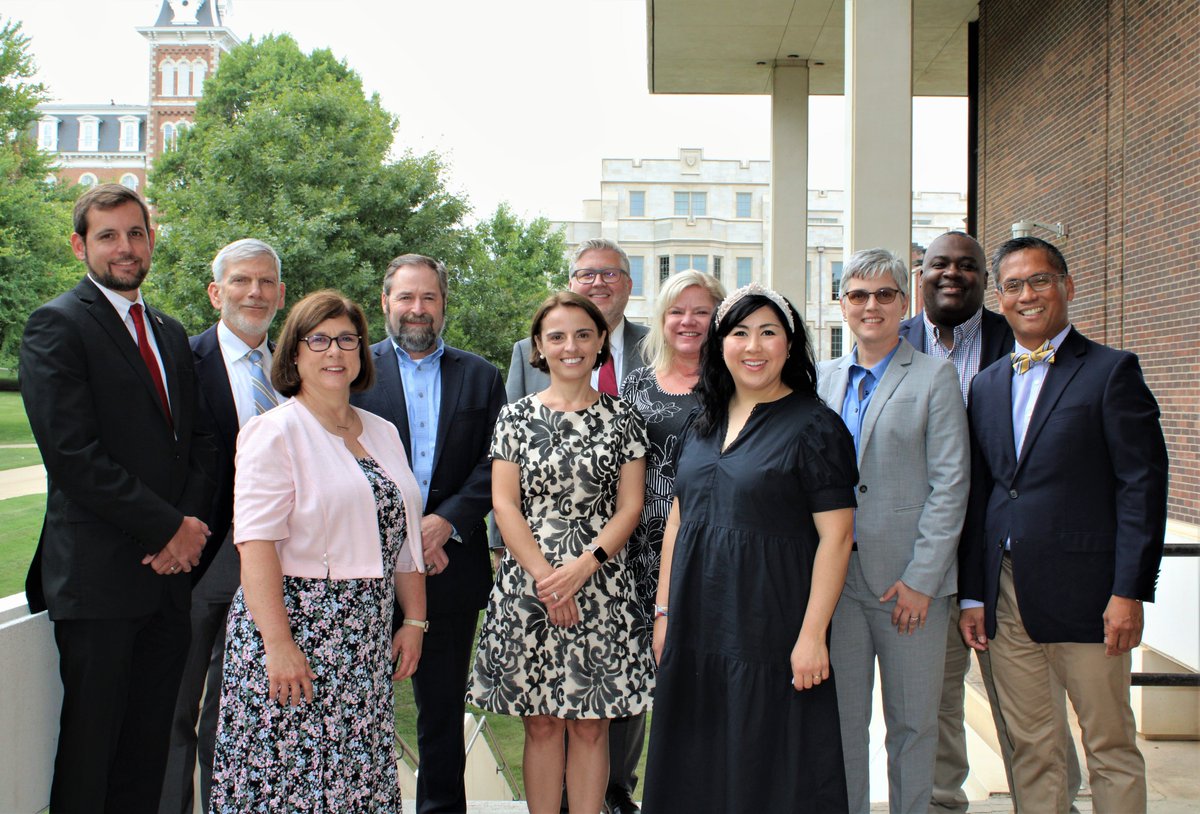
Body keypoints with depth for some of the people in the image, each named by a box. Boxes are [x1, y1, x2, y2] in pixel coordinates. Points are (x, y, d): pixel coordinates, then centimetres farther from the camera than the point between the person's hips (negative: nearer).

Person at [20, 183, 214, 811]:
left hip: (169, 570, 6)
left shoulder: (171, 334, 17)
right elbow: (73, 455, -14)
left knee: (149, 749, 11)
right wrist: (168, 528, -12)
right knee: (89, 747, 2)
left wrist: (192, 523, -2)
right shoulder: (56, 325, -5)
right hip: (98, 576, -6)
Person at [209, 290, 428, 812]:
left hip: (365, 640, 6)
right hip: (295, 626, -5)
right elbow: (256, 547, -14)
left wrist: (414, 619, 11)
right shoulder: (274, 432, -6)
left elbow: (403, 538, 17)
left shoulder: (383, 434, 14)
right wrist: (279, 644, -19)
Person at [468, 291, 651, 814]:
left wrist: (581, 567, -12)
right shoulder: (515, 417, 5)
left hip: (600, 589, 0)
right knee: (541, 725, 7)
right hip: (527, 587, 0)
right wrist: (544, 575, -11)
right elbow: (504, 504, 0)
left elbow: (629, 507, 1)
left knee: (591, 726, 5)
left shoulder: (622, 420, 5)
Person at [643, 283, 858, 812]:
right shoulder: (703, 426, 11)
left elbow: (835, 536, -12)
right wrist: (664, 610, 10)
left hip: (769, 631, -6)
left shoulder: (814, 426, -8)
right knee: (698, 768, 14)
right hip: (696, 626, 6)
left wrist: (812, 634, -16)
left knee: (768, 770, 4)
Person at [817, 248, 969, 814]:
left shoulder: (935, 377, -1)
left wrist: (920, 578, -11)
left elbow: (950, 485, -6)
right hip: (836, 574, 3)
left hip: (908, 579, -3)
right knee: (842, 718, 10)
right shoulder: (825, 378, 11)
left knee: (913, 722, 8)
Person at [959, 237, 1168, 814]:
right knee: (1030, 748, 11)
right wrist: (972, 595, 9)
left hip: (1083, 592, -4)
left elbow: (1143, 485, -7)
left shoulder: (1111, 371, -2)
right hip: (1006, 596, 5)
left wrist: (1130, 591, -13)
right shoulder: (987, 385, 14)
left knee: (1110, 746, 5)